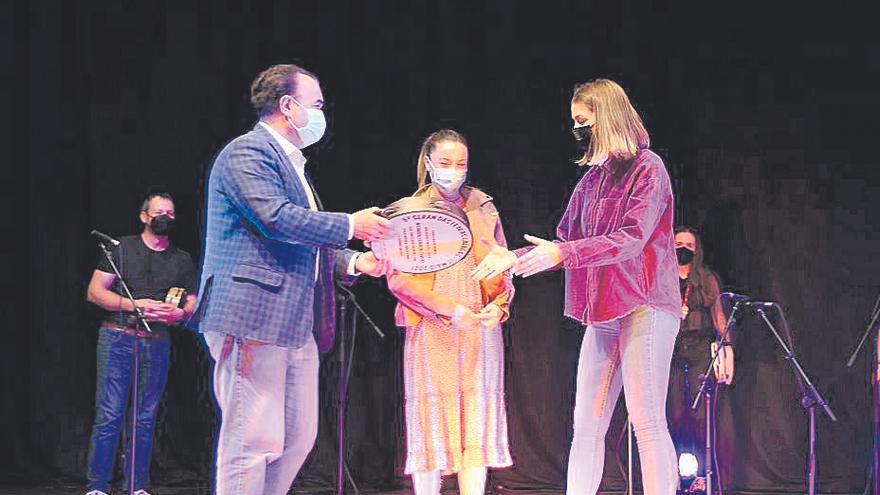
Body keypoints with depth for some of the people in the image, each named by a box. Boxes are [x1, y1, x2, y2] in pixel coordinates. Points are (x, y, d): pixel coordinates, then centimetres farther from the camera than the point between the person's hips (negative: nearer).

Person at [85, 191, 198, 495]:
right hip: (117, 339, -3)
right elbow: (94, 291, 0)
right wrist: (134, 305, -12)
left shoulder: (182, 261, 15)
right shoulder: (121, 248, 5)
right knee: (109, 415, -8)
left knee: (146, 419, 4)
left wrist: (180, 314, -10)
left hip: (157, 344, 3)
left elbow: (194, 303, 14)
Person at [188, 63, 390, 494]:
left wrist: (353, 262, 13)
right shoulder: (247, 152, -8)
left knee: (298, 438, 11)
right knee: (254, 440, -10)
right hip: (254, 318, -10)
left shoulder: (291, 163, 24)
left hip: (296, 325, 11)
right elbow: (277, 219, -21)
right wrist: (350, 225, -12)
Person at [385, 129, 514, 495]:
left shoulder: (483, 207, 13)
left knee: (477, 423, -1)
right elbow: (397, 277, -4)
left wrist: (499, 305, -6)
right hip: (431, 331, -2)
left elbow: (503, 267, 15)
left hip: (481, 329, 3)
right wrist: (450, 309, -14)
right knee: (432, 421, -3)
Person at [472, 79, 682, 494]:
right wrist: (516, 258, 8)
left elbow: (631, 239, -16)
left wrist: (561, 254, -22)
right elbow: (566, 242, 21)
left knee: (646, 420, -11)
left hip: (645, 305, -8)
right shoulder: (592, 178, 18)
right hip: (603, 313, 8)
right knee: (586, 425, 4)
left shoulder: (647, 168, -5)